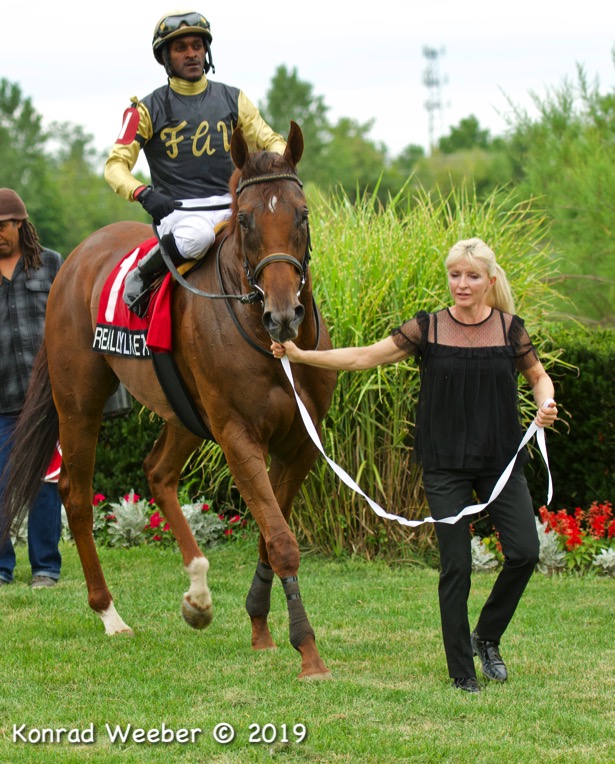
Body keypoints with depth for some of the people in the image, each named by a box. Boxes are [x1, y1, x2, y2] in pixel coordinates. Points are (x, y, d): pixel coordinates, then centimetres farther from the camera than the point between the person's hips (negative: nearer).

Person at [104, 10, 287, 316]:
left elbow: (270, 142, 14)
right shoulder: (148, 110, 4)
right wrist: (143, 194, -21)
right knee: (197, 235, -38)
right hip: (177, 211, -4)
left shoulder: (232, 99, 14)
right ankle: (140, 277, -14)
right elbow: (116, 165, 0)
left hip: (230, 208, 4)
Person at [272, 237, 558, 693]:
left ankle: (486, 637, 15)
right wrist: (300, 355, -13)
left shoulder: (511, 329, 0)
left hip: (501, 461, 1)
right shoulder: (427, 329, -3)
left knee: (525, 552, -10)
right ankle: (462, 671, 9)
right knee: (455, 565, -3)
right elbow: (364, 358, -5)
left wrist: (546, 405, -7)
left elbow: (538, 376, 15)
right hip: (446, 465, -1)